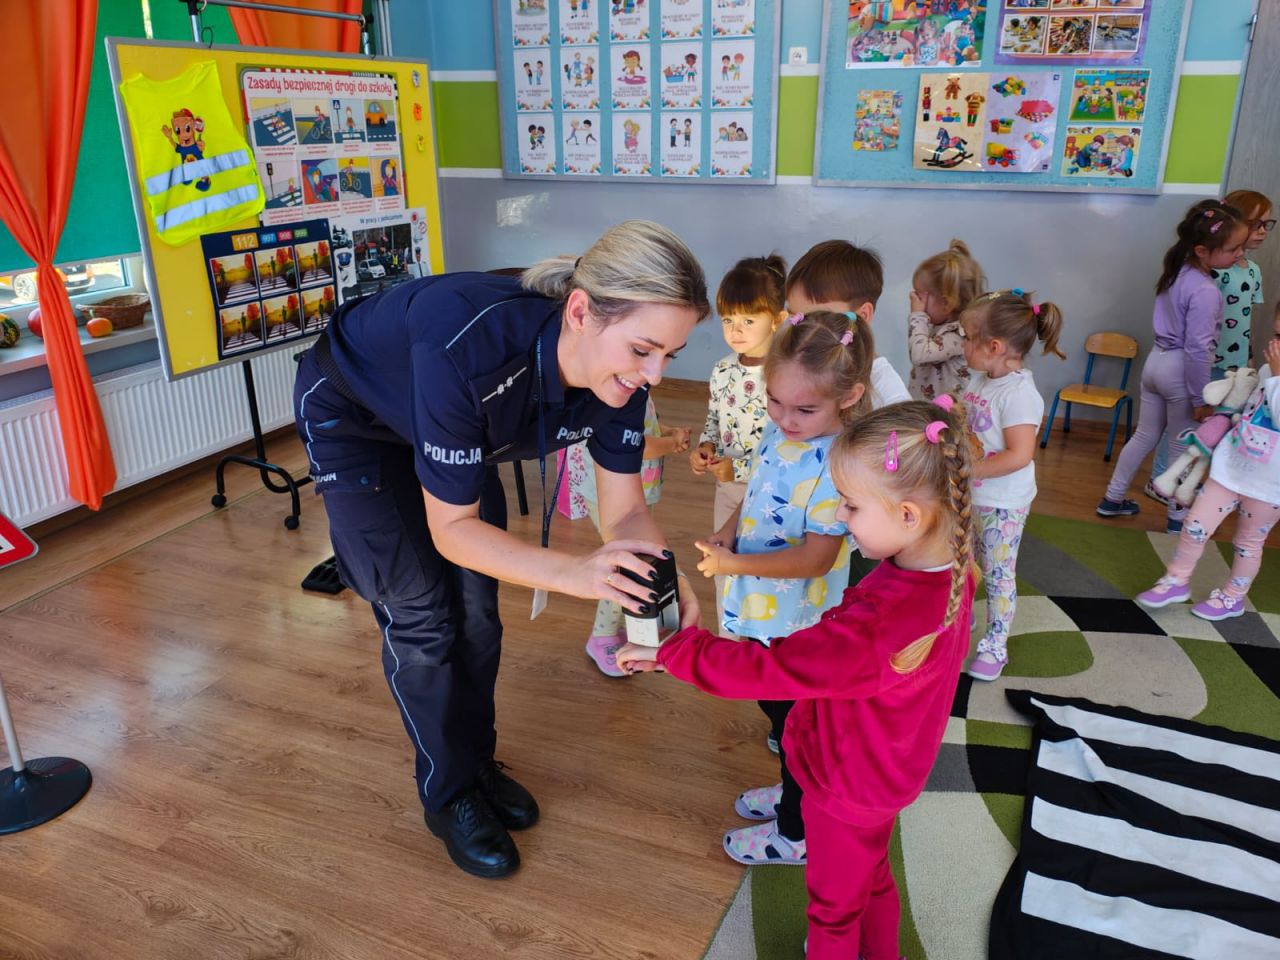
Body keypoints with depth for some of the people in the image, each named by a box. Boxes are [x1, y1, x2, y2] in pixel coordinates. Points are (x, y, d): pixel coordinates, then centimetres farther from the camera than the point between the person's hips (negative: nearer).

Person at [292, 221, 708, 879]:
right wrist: (572, 573, -48)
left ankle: (477, 765, 31)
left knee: (475, 606, 8)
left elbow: (623, 508, -18)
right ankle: (450, 797, 19)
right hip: (351, 417, -5)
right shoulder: (469, 349, -45)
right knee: (418, 614, -2)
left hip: (448, 419, 5)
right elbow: (451, 528, -36)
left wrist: (659, 583, -38)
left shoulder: (620, 375, -27)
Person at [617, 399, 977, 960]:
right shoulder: (950, 574, -14)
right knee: (872, 879, 32)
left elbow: (769, 669, -35)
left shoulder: (881, 626, -42)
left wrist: (670, 652, -27)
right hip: (886, 769, 8)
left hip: (848, 786, -8)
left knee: (835, 904, 20)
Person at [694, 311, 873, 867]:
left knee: (795, 723, 13)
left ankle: (795, 834, 36)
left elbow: (816, 555, -29)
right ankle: (795, 793, 52)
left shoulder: (837, 464, -29)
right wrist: (726, 533, -6)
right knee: (777, 708, 27)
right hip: (761, 610, 8)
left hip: (796, 624, -8)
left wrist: (734, 563, -27)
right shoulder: (778, 433, -3)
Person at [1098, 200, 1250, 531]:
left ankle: (1112, 499, 29)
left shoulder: (1178, 271, 2)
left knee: (1144, 436, 19)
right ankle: (1178, 517, 21)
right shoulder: (1205, 292, -24)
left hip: (1157, 360, 8)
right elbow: (1197, 349, -23)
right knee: (1184, 447, 8)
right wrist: (1201, 399, -17)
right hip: (1180, 369, -8)